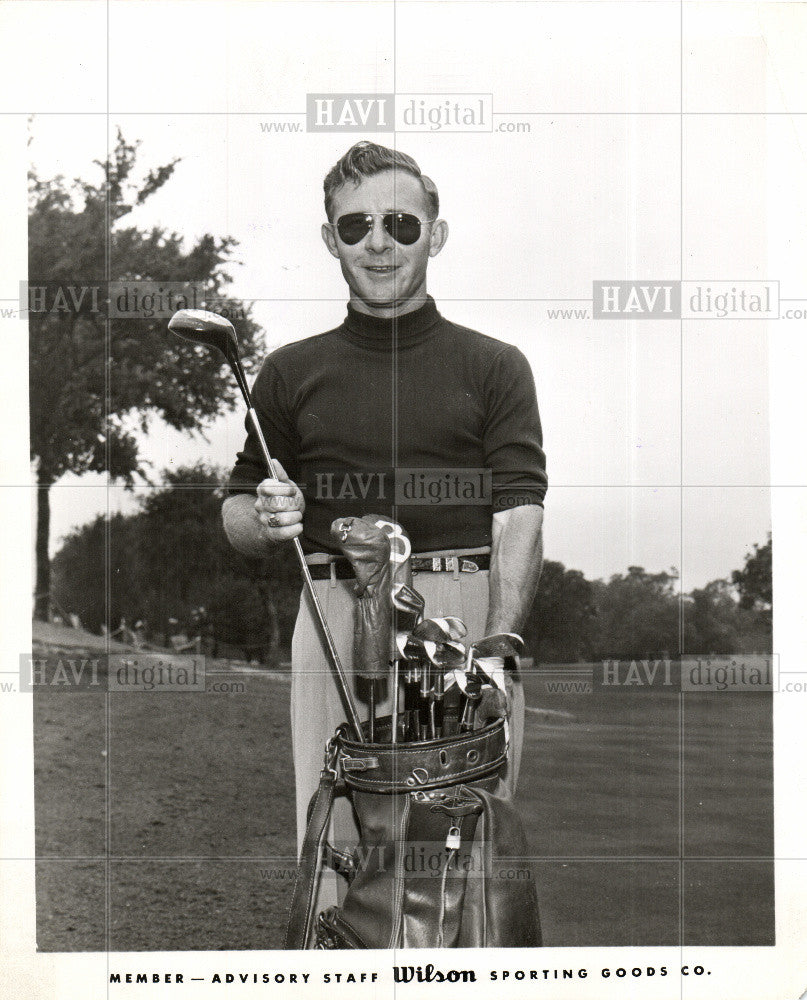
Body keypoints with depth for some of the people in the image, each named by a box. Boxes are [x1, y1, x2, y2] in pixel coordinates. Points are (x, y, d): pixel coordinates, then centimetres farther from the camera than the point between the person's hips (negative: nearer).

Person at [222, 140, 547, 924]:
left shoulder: (494, 367, 8)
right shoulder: (291, 373, 14)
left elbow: (519, 518, -2)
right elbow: (235, 514, 17)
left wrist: (495, 653, -16)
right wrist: (265, 518, -8)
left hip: (466, 622, -1)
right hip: (333, 620, 2)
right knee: (334, 851, 1)